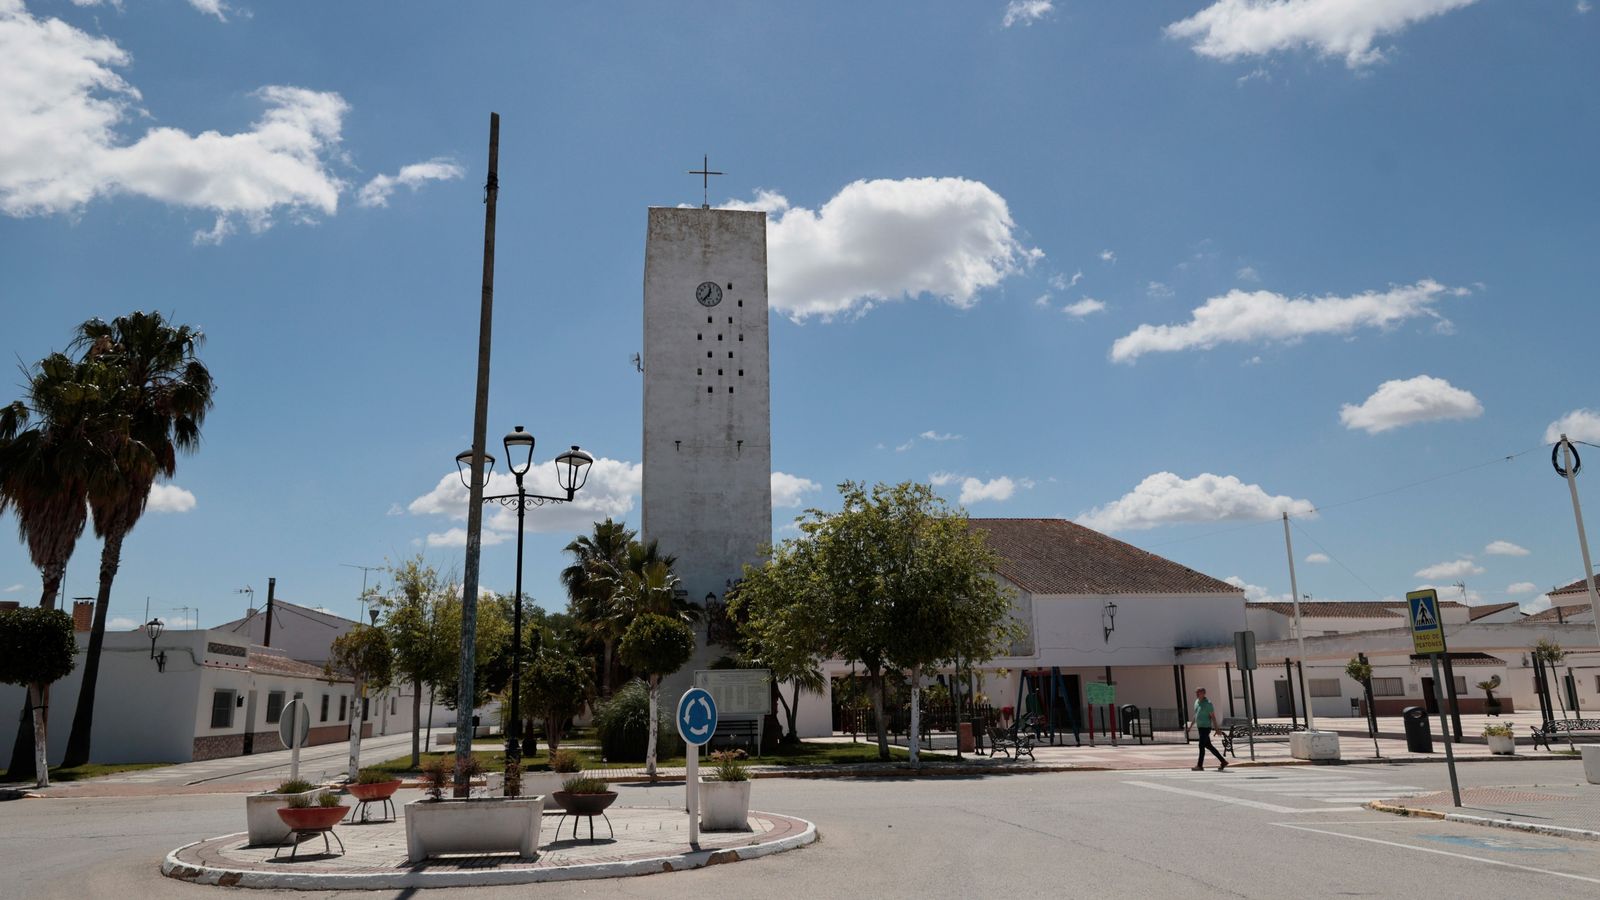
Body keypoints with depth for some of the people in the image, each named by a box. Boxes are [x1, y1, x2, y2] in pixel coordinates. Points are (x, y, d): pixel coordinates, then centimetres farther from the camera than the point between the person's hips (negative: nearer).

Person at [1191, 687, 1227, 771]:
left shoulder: (1207, 703, -13)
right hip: (1200, 727, 8)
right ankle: (1223, 761, 21)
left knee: (1201, 745, -9)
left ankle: (1200, 765, -6)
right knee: (1208, 746, 12)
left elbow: (1213, 716, -14)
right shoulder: (1197, 702, 11)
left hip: (1206, 727, -8)